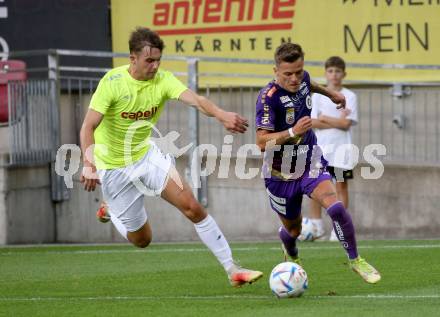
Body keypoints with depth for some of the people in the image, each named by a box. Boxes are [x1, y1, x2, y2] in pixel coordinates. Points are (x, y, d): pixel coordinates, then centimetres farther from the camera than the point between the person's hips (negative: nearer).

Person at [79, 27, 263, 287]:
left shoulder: (162, 80, -12)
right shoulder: (113, 82, -21)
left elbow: (194, 99, -30)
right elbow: (88, 127, -24)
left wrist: (221, 115, -50)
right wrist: (89, 165, -39)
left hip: (147, 155, 3)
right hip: (113, 166, -3)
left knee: (192, 207, -15)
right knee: (142, 239, 6)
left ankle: (232, 269, -9)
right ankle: (111, 210, 38)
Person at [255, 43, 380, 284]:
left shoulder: (302, 79, -6)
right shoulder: (268, 97, -25)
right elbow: (262, 141, -32)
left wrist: (329, 93, 36)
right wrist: (293, 132, -43)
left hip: (310, 163, 4)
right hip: (281, 173, -3)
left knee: (335, 207, -23)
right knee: (293, 231, 13)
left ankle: (355, 260, -5)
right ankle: (292, 258, 50)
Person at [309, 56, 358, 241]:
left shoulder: (349, 96, 0)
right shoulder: (317, 96, 7)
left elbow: (346, 123, -10)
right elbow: (312, 122, -3)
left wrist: (324, 118, -7)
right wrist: (337, 121, -10)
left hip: (341, 147, -2)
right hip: (320, 147, 2)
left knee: (341, 185, -2)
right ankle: (316, 226, 8)